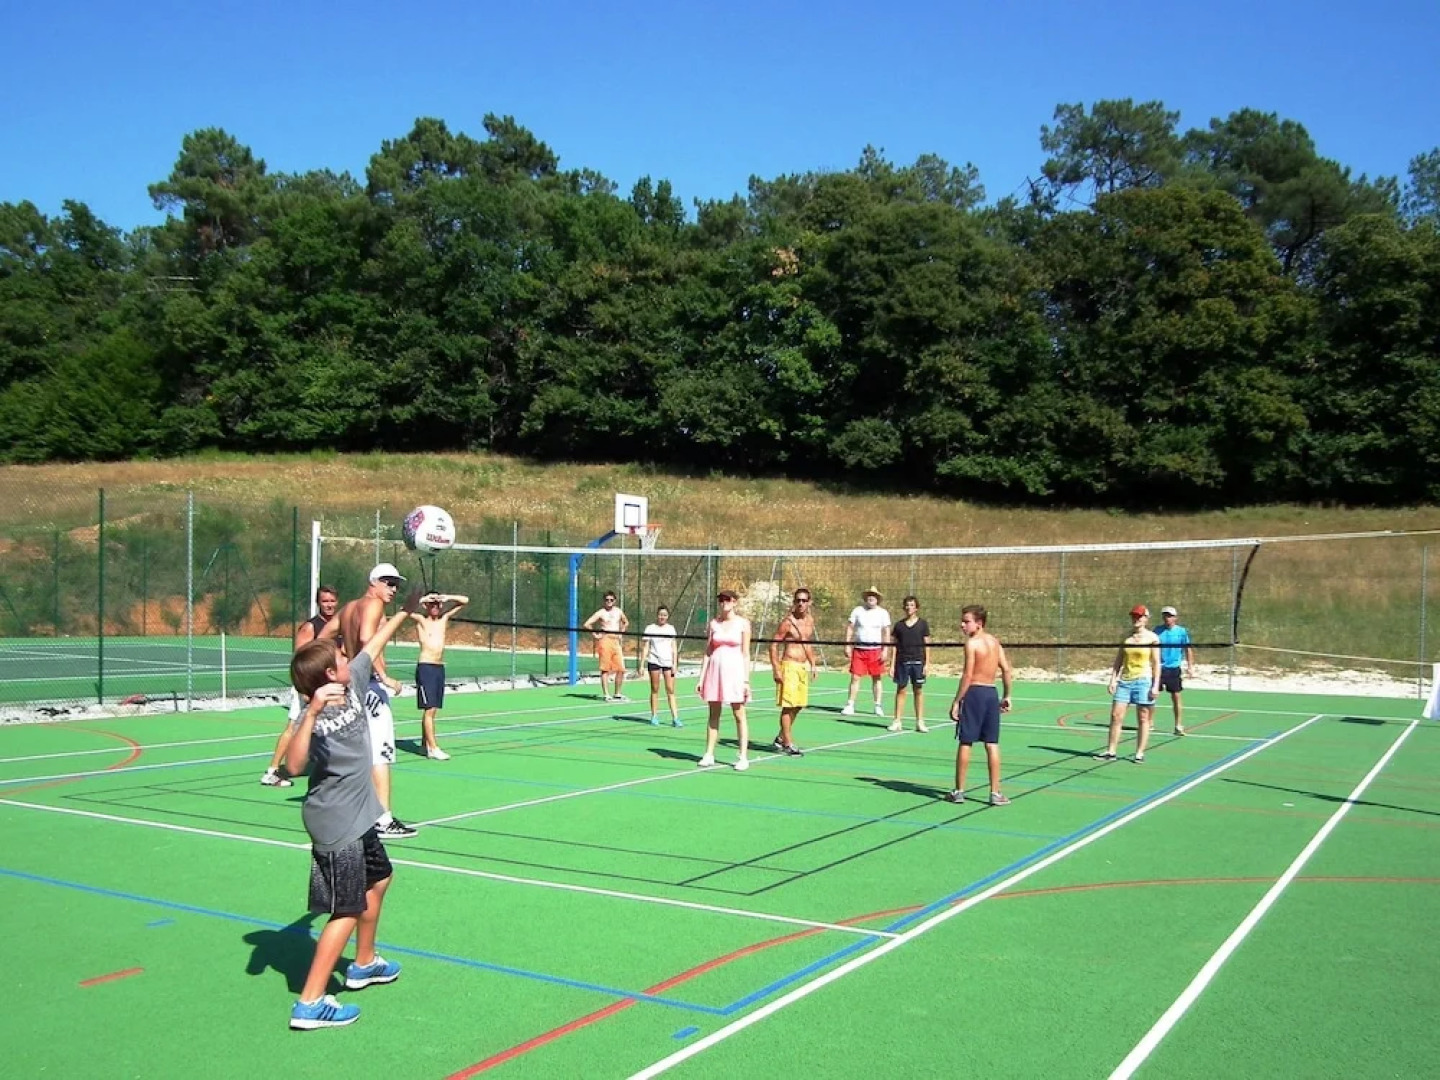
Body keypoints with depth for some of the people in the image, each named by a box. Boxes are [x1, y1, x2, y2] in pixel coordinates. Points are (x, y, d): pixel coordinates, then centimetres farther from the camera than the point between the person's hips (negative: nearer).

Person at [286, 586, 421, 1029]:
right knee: (347, 910, -6)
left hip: (360, 816, 10)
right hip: (337, 826, -10)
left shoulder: (355, 683, -4)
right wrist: (312, 713, -50)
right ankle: (310, 1004, 1)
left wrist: (404, 611, 23)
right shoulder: (314, 716, -25)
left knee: (378, 880, 26)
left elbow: (373, 644, 13)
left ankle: (364, 964, 45)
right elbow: (294, 764, -41)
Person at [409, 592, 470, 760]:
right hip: (425, 667, -5)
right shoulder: (421, 620, -1)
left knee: (432, 709, 10)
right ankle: (433, 748, -11)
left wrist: (447, 597, 0)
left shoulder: (444, 619, 12)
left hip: (440, 668, 6)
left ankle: (425, 742, 20)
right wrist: (423, 599, -13)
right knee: (429, 709, -9)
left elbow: (465, 600, 13)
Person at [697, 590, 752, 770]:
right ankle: (709, 754, 12)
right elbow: (708, 652, 11)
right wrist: (701, 677, 7)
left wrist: (746, 680, -6)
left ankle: (743, 757, 2)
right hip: (715, 668, 3)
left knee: (739, 716, -1)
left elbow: (746, 654, -1)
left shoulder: (743, 623, 0)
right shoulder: (714, 623, 9)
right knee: (714, 715, 7)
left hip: (735, 669, -3)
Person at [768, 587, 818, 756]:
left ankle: (780, 739, 27)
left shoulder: (810, 620, 9)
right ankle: (788, 744, 0)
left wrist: (812, 664, 18)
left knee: (798, 706, 14)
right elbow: (773, 645, -12)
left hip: (803, 667, 8)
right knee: (788, 706, -5)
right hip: (789, 666, -8)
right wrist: (776, 669, -17)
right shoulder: (787, 622, -12)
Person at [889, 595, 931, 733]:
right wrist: (892, 664, 2)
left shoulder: (923, 624, 4)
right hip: (902, 661, 1)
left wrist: (927, 663, -3)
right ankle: (897, 722, 6)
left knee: (918, 691, 3)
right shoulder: (899, 625, 7)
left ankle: (920, 722, 8)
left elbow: (927, 644, 3)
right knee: (900, 690, 3)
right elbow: (894, 645, 7)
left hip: (918, 661, -1)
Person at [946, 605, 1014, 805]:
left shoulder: (972, 642, -11)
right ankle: (995, 793, 8)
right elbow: (1007, 670, 10)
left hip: (974, 693, -6)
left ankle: (959, 791, 9)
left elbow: (968, 676, -16)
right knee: (992, 745, 7)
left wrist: (956, 702, -12)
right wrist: (1006, 696, 17)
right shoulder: (994, 641, 10)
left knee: (965, 743, 3)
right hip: (992, 693, 6)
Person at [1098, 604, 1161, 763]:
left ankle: (1139, 753, 8)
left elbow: (1156, 663, -3)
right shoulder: (1126, 637, 9)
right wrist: (1113, 679, 4)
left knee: (1143, 719, 1)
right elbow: (1118, 660, 12)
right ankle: (1110, 752, 4)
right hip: (1125, 680, 4)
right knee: (1116, 716, -1)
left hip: (1143, 680, -4)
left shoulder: (1152, 638, -2)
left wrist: (1156, 685, -9)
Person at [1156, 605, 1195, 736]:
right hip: (1158, 667, 2)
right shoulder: (1158, 630, 3)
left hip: (1173, 668, -2)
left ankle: (1178, 726, 7)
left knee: (1176, 697, -1)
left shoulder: (1182, 631, -2)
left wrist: (1190, 666, -5)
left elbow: (1188, 649, 1)